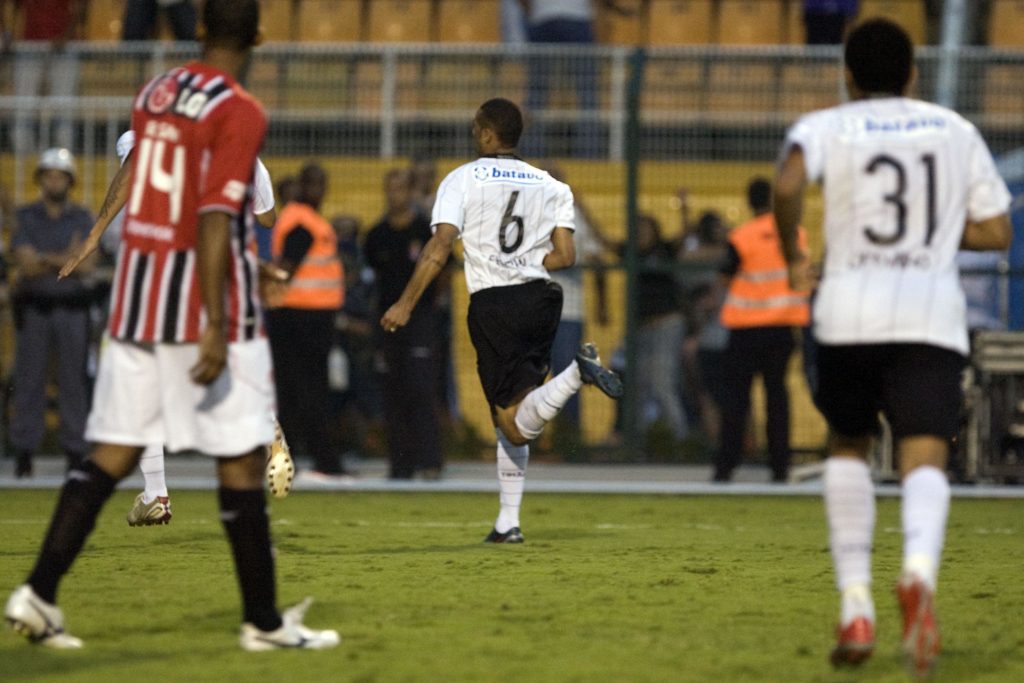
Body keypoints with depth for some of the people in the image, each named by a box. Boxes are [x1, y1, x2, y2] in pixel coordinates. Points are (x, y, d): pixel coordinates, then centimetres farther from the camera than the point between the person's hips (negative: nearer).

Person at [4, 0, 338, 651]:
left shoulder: (154, 94, 10)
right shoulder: (240, 113, -12)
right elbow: (215, 220, -20)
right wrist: (216, 327, -22)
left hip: (136, 296, 7)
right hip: (205, 303, -7)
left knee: (113, 454, 7)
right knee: (242, 460, 1)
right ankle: (264, 621, 6)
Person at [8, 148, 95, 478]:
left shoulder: (82, 218, 7)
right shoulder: (25, 217, 5)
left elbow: (87, 266, -5)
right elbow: (26, 265, -7)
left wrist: (44, 258, -12)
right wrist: (65, 259, -13)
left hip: (72, 306, 0)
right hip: (35, 307, 0)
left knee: (74, 379, -2)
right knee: (29, 379, -3)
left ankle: (75, 451, 1)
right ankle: (24, 453, -1)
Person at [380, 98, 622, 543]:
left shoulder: (462, 180, 0)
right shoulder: (550, 186, 11)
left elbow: (440, 247, -10)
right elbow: (565, 256, 4)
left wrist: (406, 304, -8)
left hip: (493, 305, -5)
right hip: (541, 300, 5)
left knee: (517, 426, -9)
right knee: (507, 417, 16)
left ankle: (576, 374, -34)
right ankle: (508, 522, 11)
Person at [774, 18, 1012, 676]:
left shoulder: (825, 127, 7)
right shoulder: (956, 130, 15)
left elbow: (788, 184, -15)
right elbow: (997, 232, 12)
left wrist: (793, 256, 0)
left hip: (851, 314, 0)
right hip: (933, 314, 0)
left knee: (848, 447, 22)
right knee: (925, 460, -9)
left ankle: (856, 605, 12)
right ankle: (919, 572, -42)